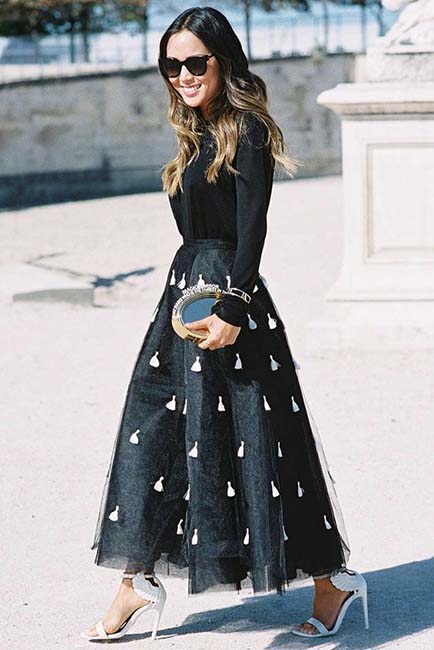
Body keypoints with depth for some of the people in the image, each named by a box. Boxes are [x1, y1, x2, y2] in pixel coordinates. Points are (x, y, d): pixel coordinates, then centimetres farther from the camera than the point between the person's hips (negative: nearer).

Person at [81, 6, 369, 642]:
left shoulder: (246, 132, -11)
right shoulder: (200, 134, 14)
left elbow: (252, 229, -18)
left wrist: (232, 310, -23)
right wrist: (192, 298, 19)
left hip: (228, 295, -9)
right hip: (187, 290, 9)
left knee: (249, 442, -3)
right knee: (155, 430, 7)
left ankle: (331, 577, 10)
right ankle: (137, 580, 12)